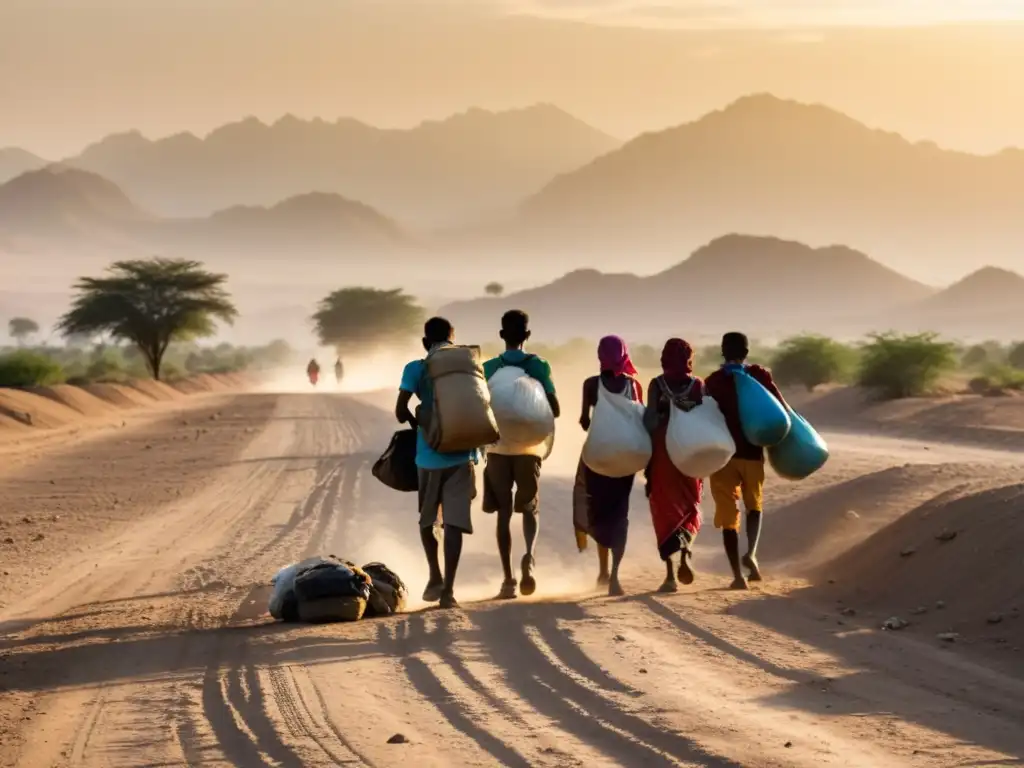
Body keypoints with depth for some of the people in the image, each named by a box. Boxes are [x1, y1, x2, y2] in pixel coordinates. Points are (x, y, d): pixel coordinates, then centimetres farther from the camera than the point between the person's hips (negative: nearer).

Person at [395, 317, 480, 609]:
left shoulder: (416, 369, -1)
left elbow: (401, 412, -7)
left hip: (430, 456, -1)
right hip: (462, 455, 1)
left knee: (427, 519, 20)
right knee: (454, 522, -4)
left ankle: (436, 577, 25)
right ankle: (448, 588, -14)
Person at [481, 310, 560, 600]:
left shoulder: (488, 369, -2)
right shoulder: (539, 366, -2)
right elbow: (555, 410, -4)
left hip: (498, 447, 0)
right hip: (529, 447, 0)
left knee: (504, 514, 5)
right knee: (530, 508, 13)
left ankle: (508, 579, 0)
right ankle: (529, 556, -15)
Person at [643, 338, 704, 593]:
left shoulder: (657, 385, -3)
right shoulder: (698, 385, 0)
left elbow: (650, 420, -8)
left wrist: (646, 457, -4)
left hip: (663, 450, -1)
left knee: (665, 508, 5)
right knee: (690, 506, 15)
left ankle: (670, 575, -3)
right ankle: (685, 550, -14)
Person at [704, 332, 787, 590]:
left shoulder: (713, 381, -2)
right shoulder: (759, 375, 1)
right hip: (752, 452, 1)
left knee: (728, 513, 5)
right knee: (755, 505, 22)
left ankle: (737, 575, -1)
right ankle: (751, 553, -3)